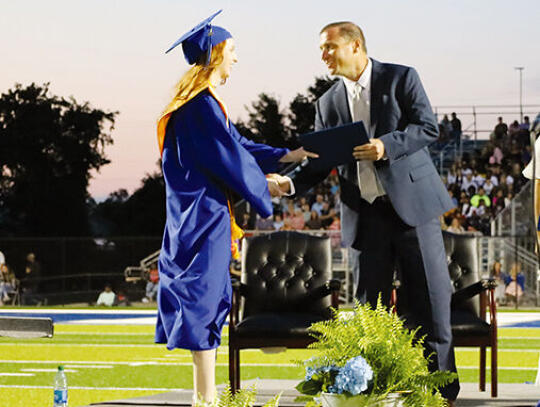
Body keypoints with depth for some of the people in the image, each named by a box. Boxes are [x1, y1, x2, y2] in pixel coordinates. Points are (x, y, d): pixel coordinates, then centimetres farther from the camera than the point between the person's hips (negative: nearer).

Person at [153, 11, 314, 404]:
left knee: (206, 297, 12)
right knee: (205, 295, -8)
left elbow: (235, 145, 20)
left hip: (195, 213, 10)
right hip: (204, 212, -10)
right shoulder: (204, 104, -17)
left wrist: (284, 156, 16)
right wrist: (263, 185, -1)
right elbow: (229, 157, -16)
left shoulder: (198, 102, 16)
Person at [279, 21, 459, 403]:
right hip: (367, 213, 4)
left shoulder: (401, 78, 0)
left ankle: (441, 391, 6)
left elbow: (428, 127, -7)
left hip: (411, 203, -4)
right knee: (371, 305, 4)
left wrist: (387, 146, -21)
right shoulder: (329, 103, 11)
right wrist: (289, 184, -8)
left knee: (431, 300, -2)